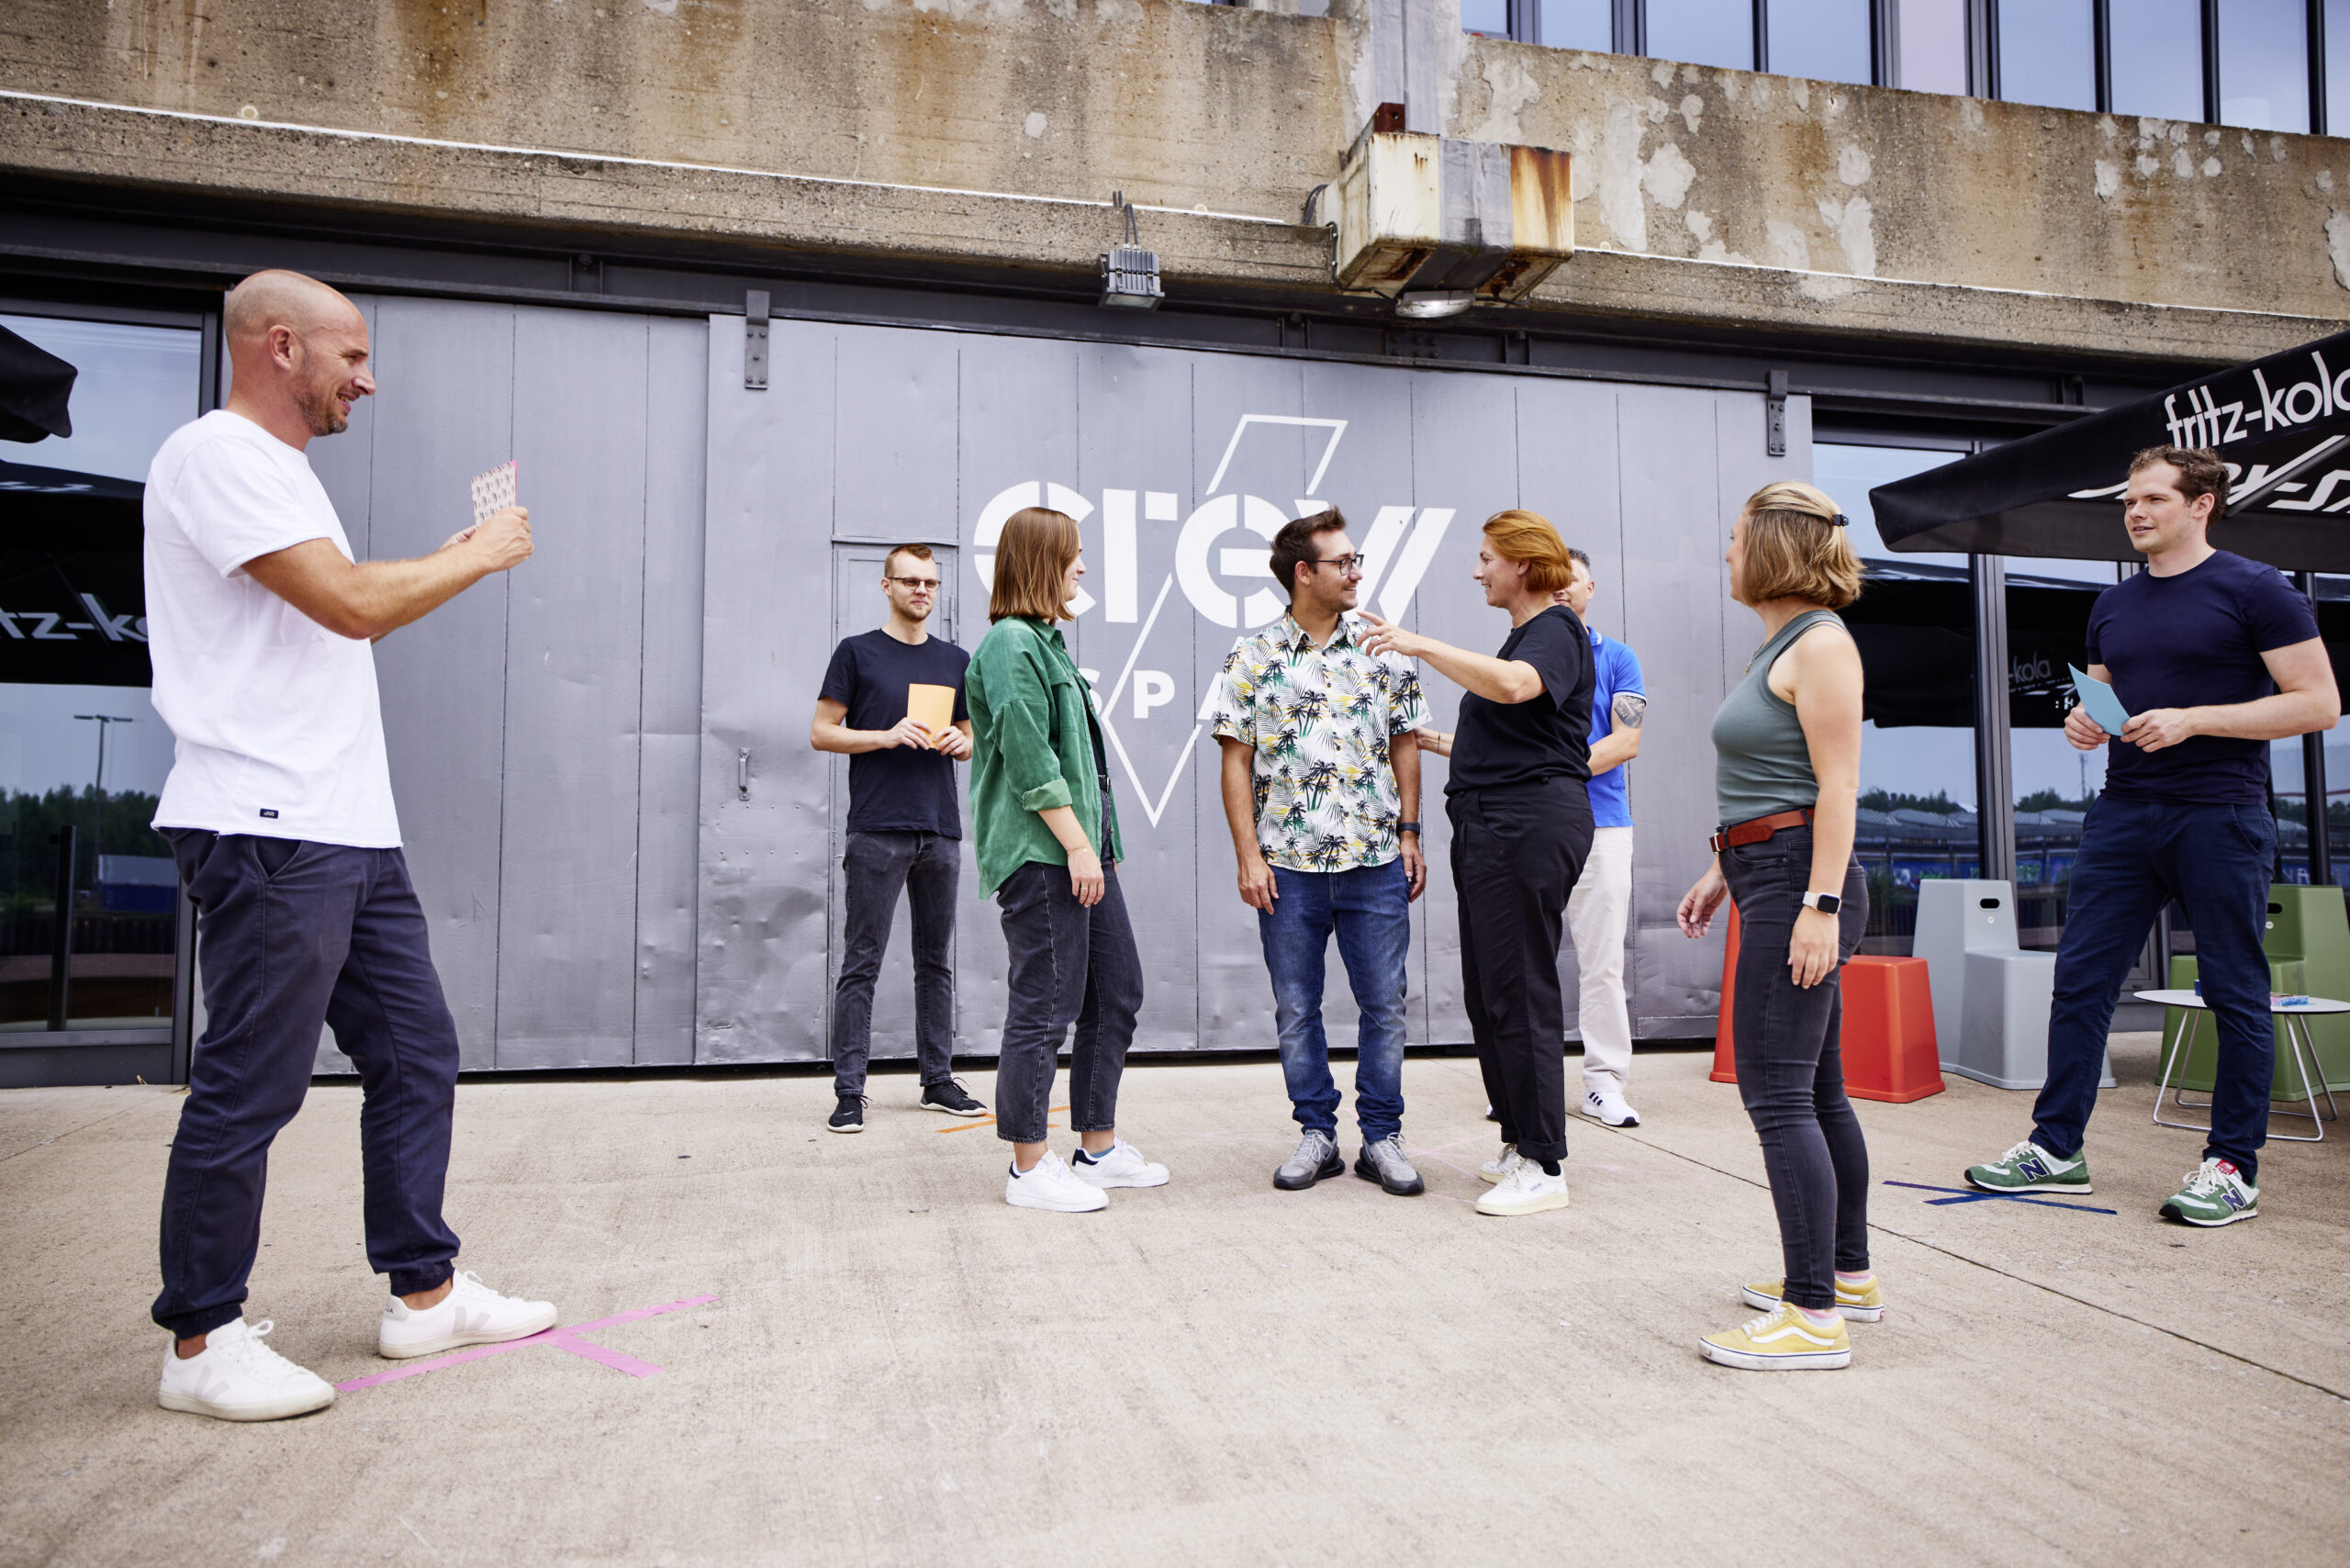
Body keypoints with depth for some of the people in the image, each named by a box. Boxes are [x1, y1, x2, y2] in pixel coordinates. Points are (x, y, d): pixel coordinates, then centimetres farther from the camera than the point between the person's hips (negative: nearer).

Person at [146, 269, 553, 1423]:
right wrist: (481, 556, -6)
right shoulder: (217, 455, -10)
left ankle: (425, 1293, 22)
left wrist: (454, 560, 18)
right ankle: (201, 1345, 13)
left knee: (416, 1055, 12)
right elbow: (355, 604, -20)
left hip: (350, 831, 10)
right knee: (249, 1090, -2)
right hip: (269, 832, -10)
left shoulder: (278, 470, 21)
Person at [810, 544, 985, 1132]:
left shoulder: (955, 660, 16)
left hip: (941, 830, 5)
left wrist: (960, 743, -1)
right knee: (861, 964, -3)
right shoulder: (857, 653, 4)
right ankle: (849, 1092, 1)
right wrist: (888, 736, -13)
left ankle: (939, 1082, 19)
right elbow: (822, 732, 0)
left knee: (937, 962, 10)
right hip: (877, 831, -4)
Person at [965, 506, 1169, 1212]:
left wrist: (1095, 844, 18)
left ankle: (1099, 1148, 24)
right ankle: (1030, 1168, 9)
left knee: (1117, 993, 13)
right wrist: (1077, 845, -19)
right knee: (1045, 1007, -3)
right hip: (1041, 854, -10)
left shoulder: (1045, 640, 19)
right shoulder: (1011, 643, -11)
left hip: (1083, 849, 10)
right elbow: (1029, 762, -19)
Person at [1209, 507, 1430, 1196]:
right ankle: (1317, 1134, 22)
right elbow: (1236, 760, -1)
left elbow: (1405, 745, 11)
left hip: (1376, 861, 1)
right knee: (1296, 1009, 7)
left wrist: (1410, 834, 4)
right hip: (1289, 863, -1)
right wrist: (1248, 856, -6)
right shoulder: (1253, 656, 0)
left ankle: (1382, 1138, 18)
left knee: (1384, 1003, 5)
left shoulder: (1381, 649, 6)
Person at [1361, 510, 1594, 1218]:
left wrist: (1422, 645, -33)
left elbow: (1513, 685, -33)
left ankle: (1543, 1167, -1)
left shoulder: (1555, 631, -9)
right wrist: (1438, 742, 34)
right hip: (1490, 826, 11)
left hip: (1529, 822, -10)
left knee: (1519, 993, -8)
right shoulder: (1523, 633, 22)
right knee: (1487, 994, 13)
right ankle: (1520, 1141, 23)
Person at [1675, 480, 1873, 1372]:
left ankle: (1814, 1315, -3)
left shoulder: (1819, 642, -12)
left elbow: (1837, 785, -19)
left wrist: (1821, 906, -23)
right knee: (1815, 1088, 17)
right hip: (1771, 876, 11)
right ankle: (1850, 1273, 30)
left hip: (1798, 881, -11)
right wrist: (1721, 872, 22)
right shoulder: (1780, 644, 18)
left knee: (1777, 1091, -9)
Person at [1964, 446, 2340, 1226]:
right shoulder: (2113, 607, 15)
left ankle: (2233, 1167, 12)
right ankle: (2057, 1145, 11)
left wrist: (2192, 720, -16)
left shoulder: (2256, 590, -3)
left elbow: (2318, 702, -7)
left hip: (2221, 817, -5)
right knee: (2080, 979, 3)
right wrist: (2083, 721, 2)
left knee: (2236, 993, 2)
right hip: (2124, 812, 6)